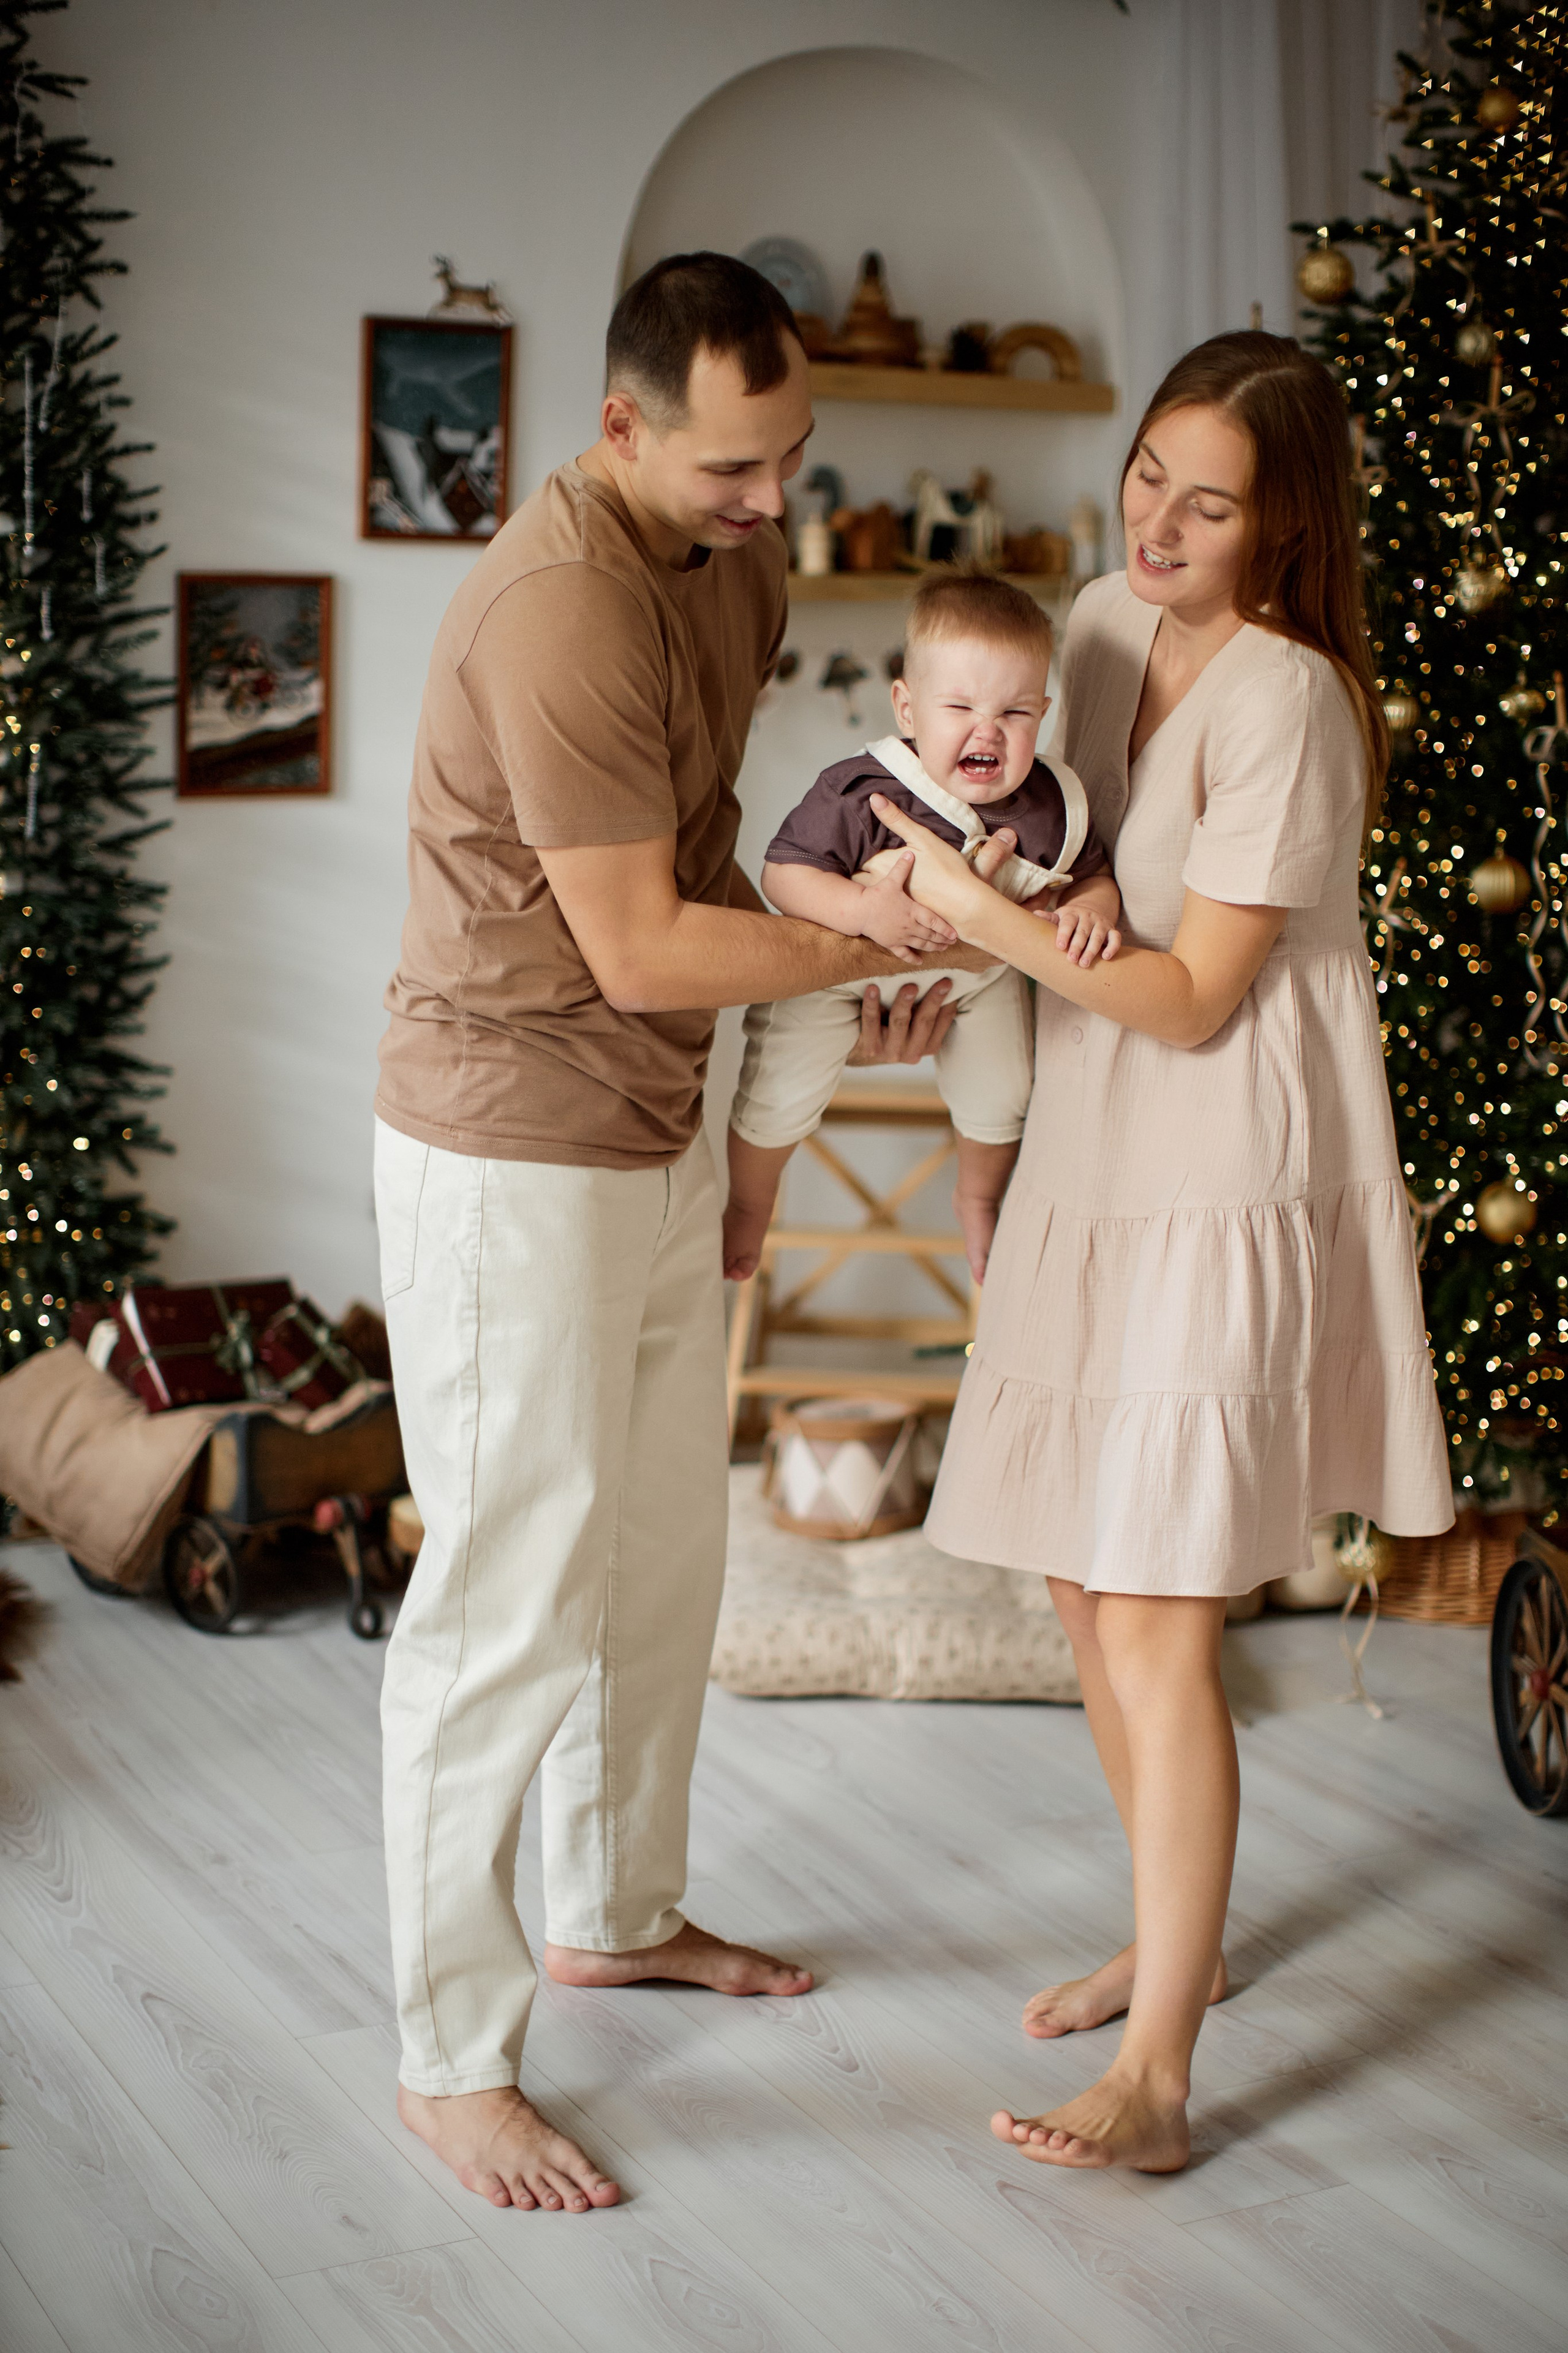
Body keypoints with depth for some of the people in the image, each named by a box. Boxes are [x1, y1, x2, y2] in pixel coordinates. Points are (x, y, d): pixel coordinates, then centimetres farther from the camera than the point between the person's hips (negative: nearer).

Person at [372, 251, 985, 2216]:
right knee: (508, 1611, -2)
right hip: (508, 1163, -9)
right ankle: (451, 2061, 12)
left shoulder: (738, 557, 5)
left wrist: (842, 984, 0)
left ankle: (617, 1915, 40)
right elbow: (641, 951, -24)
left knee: (664, 1561, 20)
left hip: (658, 1144, 9)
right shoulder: (564, 602, -25)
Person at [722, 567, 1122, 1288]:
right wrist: (863, 910, -50)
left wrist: (1092, 912, -34)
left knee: (1001, 1100, 19)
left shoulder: (1051, 809, -27)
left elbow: (1094, 878, -10)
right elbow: (783, 871, -35)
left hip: (977, 973, 3)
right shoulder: (860, 796, -39)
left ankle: (979, 1200, 54)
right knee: (777, 1103, 3)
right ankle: (749, 1203, 39)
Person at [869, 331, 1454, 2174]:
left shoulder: (1280, 698, -18)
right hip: (1095, 1170, 9)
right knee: (1086, 1584, 16)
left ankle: (1154, 2079, -2)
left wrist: (980, 914, -22)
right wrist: (949, 937, 5)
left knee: (1155, 1624, -10)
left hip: (1226, 1188, -8)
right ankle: (1177, 1936, 35)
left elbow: (1194, 999, -17)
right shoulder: (1108, 622, 7)